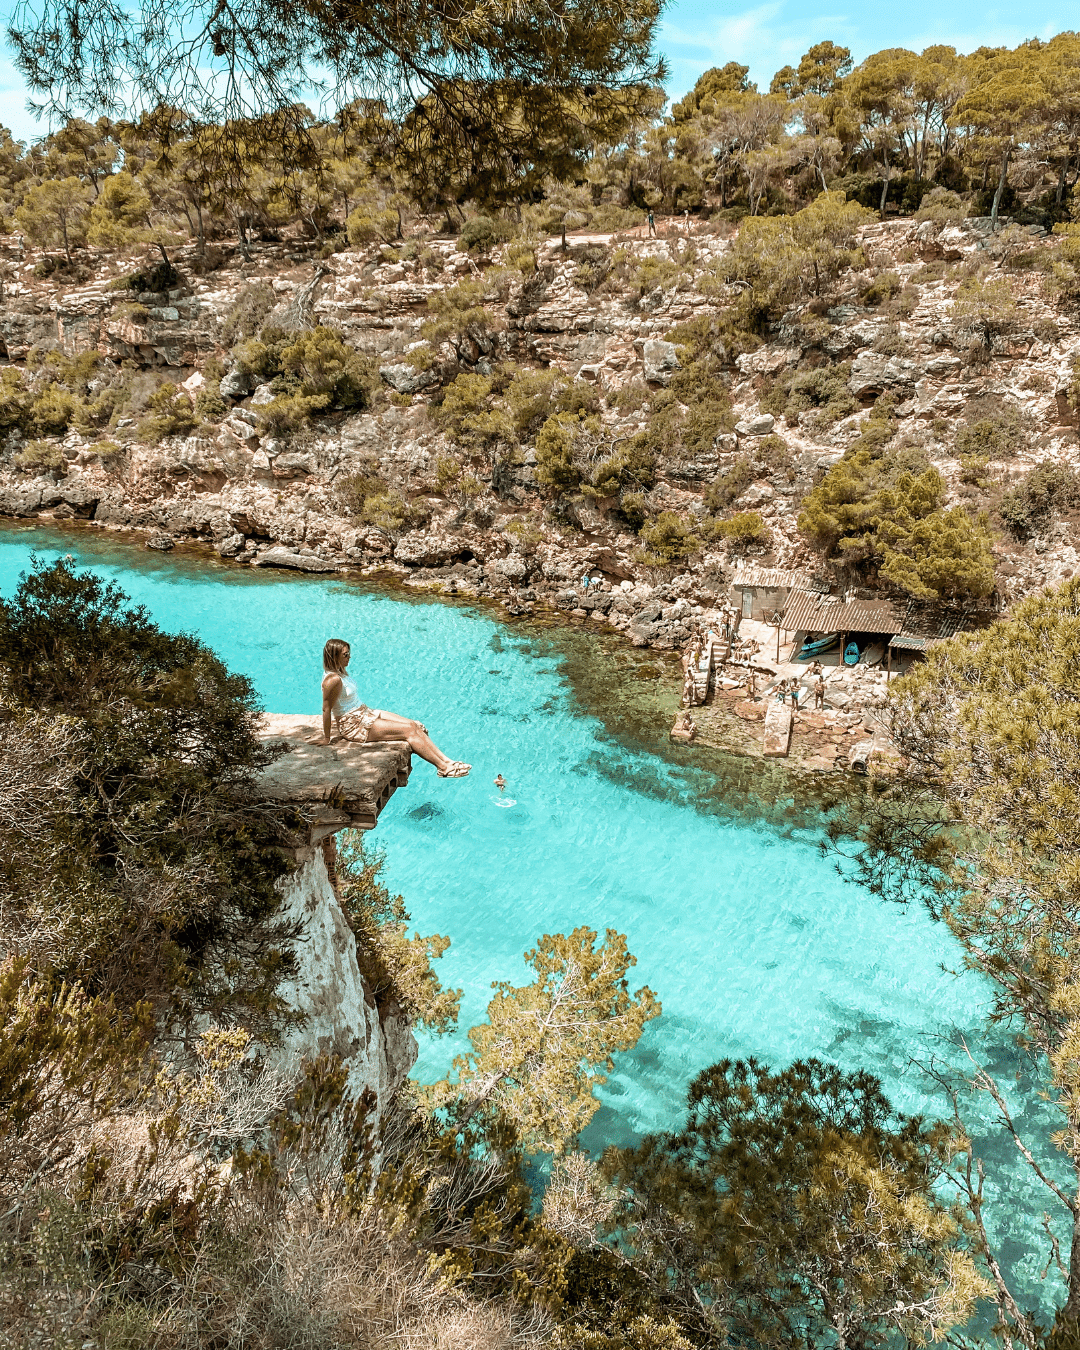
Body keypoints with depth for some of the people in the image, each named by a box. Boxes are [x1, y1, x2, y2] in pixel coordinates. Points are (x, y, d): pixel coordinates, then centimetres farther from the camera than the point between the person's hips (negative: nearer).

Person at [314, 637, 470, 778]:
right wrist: (327, 739, -16)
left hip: (366, 713, 10)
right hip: (354, 726, -10)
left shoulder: (341, 671, 6)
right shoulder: (333, 680, -25)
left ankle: (446, 760, -5)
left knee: (415, 725, -3)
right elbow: (326, 709, -21)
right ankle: (444, 767, -12)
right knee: (409, 731, -15)